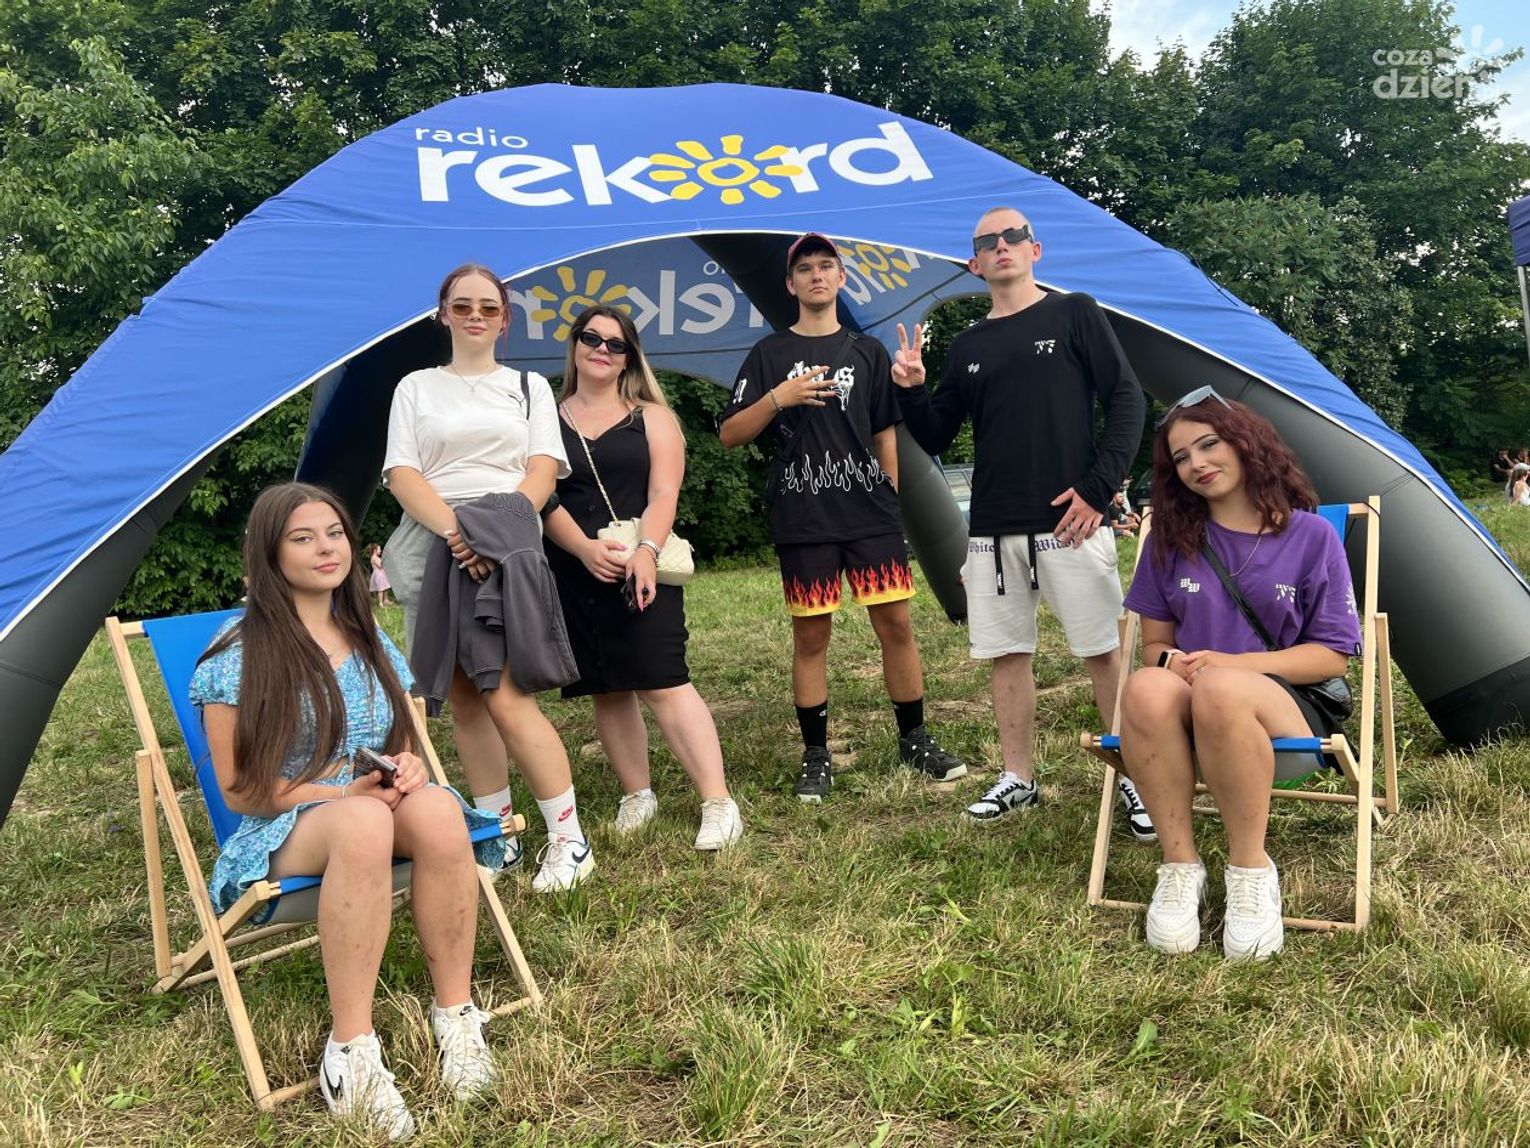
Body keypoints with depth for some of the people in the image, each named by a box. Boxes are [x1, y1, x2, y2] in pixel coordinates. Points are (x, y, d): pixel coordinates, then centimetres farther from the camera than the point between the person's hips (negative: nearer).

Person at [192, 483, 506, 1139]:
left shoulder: (371, 643, 11)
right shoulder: (239, 656, -4)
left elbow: (407, 743, 14)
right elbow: (242, 791, -6)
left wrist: (409, 769, -11)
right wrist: (346, 791, -19)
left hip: (379, 806, 4)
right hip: (285, 831, -4)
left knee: (436, 809, -33)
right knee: (364, 823, -40)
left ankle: (455, 1013, -22)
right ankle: (350, 1051, -33)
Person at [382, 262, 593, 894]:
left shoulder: (529, 385, 16)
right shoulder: (416, 387, 16)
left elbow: (543, 471, 3)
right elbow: (402, 474, 3)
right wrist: (456, 531, -14)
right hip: (433, 546, 3)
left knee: (505, 695, -13)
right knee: (464, 696, 3)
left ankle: (569, 840, -6)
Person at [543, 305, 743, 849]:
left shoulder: (652, 417, 9)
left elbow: (663, 493, -3)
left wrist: (646, 550, -21)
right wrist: (586, 549, -16)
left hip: (642, 569, -2)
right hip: (574, 574, 3)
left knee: (663, 683, -11)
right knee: (607, 691, 7)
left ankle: (718, 803, -9)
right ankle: (637, 795, 21)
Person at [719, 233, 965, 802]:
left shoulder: (867, 351, 13)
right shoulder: (770, 354, 7)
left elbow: (886, 432, 15)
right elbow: (730, 434, 3)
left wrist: (890, 495, 8)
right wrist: (780, 397, -11)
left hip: (870, 511, 2)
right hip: (802, 517, -1)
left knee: (895, 623, 1)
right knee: (811, 634, 3)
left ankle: (915, 740, 17)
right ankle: (816, 756, 14)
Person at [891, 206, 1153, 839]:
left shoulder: (1075, 314, 5)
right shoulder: (968, 347, 15)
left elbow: (1126, 400, -1)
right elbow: (935, 437, 15)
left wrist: (1098, 487, -11)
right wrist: (911, 389, -5)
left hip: (1069, 522, -4)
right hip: (993, 529, 4)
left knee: (1103, 650, -1)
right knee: (1006, 653, 8)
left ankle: (1133, 778, 9)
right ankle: (1018, 778, 20)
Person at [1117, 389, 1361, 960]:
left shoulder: (1311, 536, 2)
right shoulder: (1171, 540, 10)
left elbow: (1333, 655, -1)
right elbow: (1154, 643, 12)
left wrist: (1234, 664, -15)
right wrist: (1169, 659, -13)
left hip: (1290, 709, -2)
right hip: (1192, 714, 2)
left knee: (1220, 690, -40)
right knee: (1146, 688, -36)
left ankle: (1251, 868, -21)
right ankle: (1180, 864, -22)